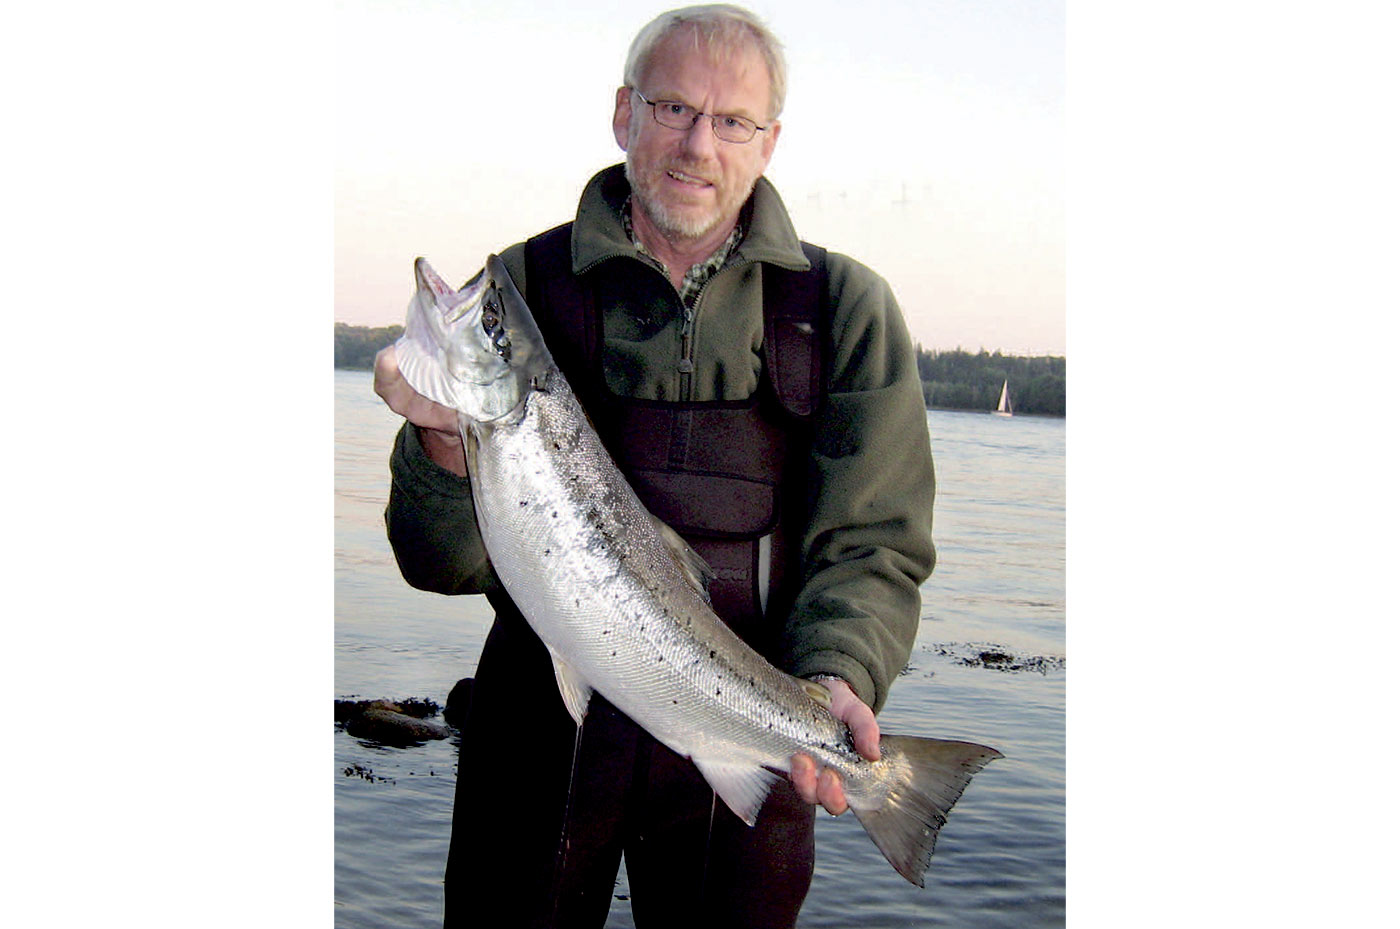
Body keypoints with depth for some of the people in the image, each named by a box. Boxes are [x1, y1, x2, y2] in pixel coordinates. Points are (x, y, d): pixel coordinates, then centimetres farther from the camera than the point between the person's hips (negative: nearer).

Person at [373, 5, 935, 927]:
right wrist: (445, 445, -25)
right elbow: (444, 563, -5)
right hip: (545, 731, 0)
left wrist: (834, 677, -21)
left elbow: (874, 546, -2)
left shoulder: (848, 308, 0)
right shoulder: (521, 288, -1)